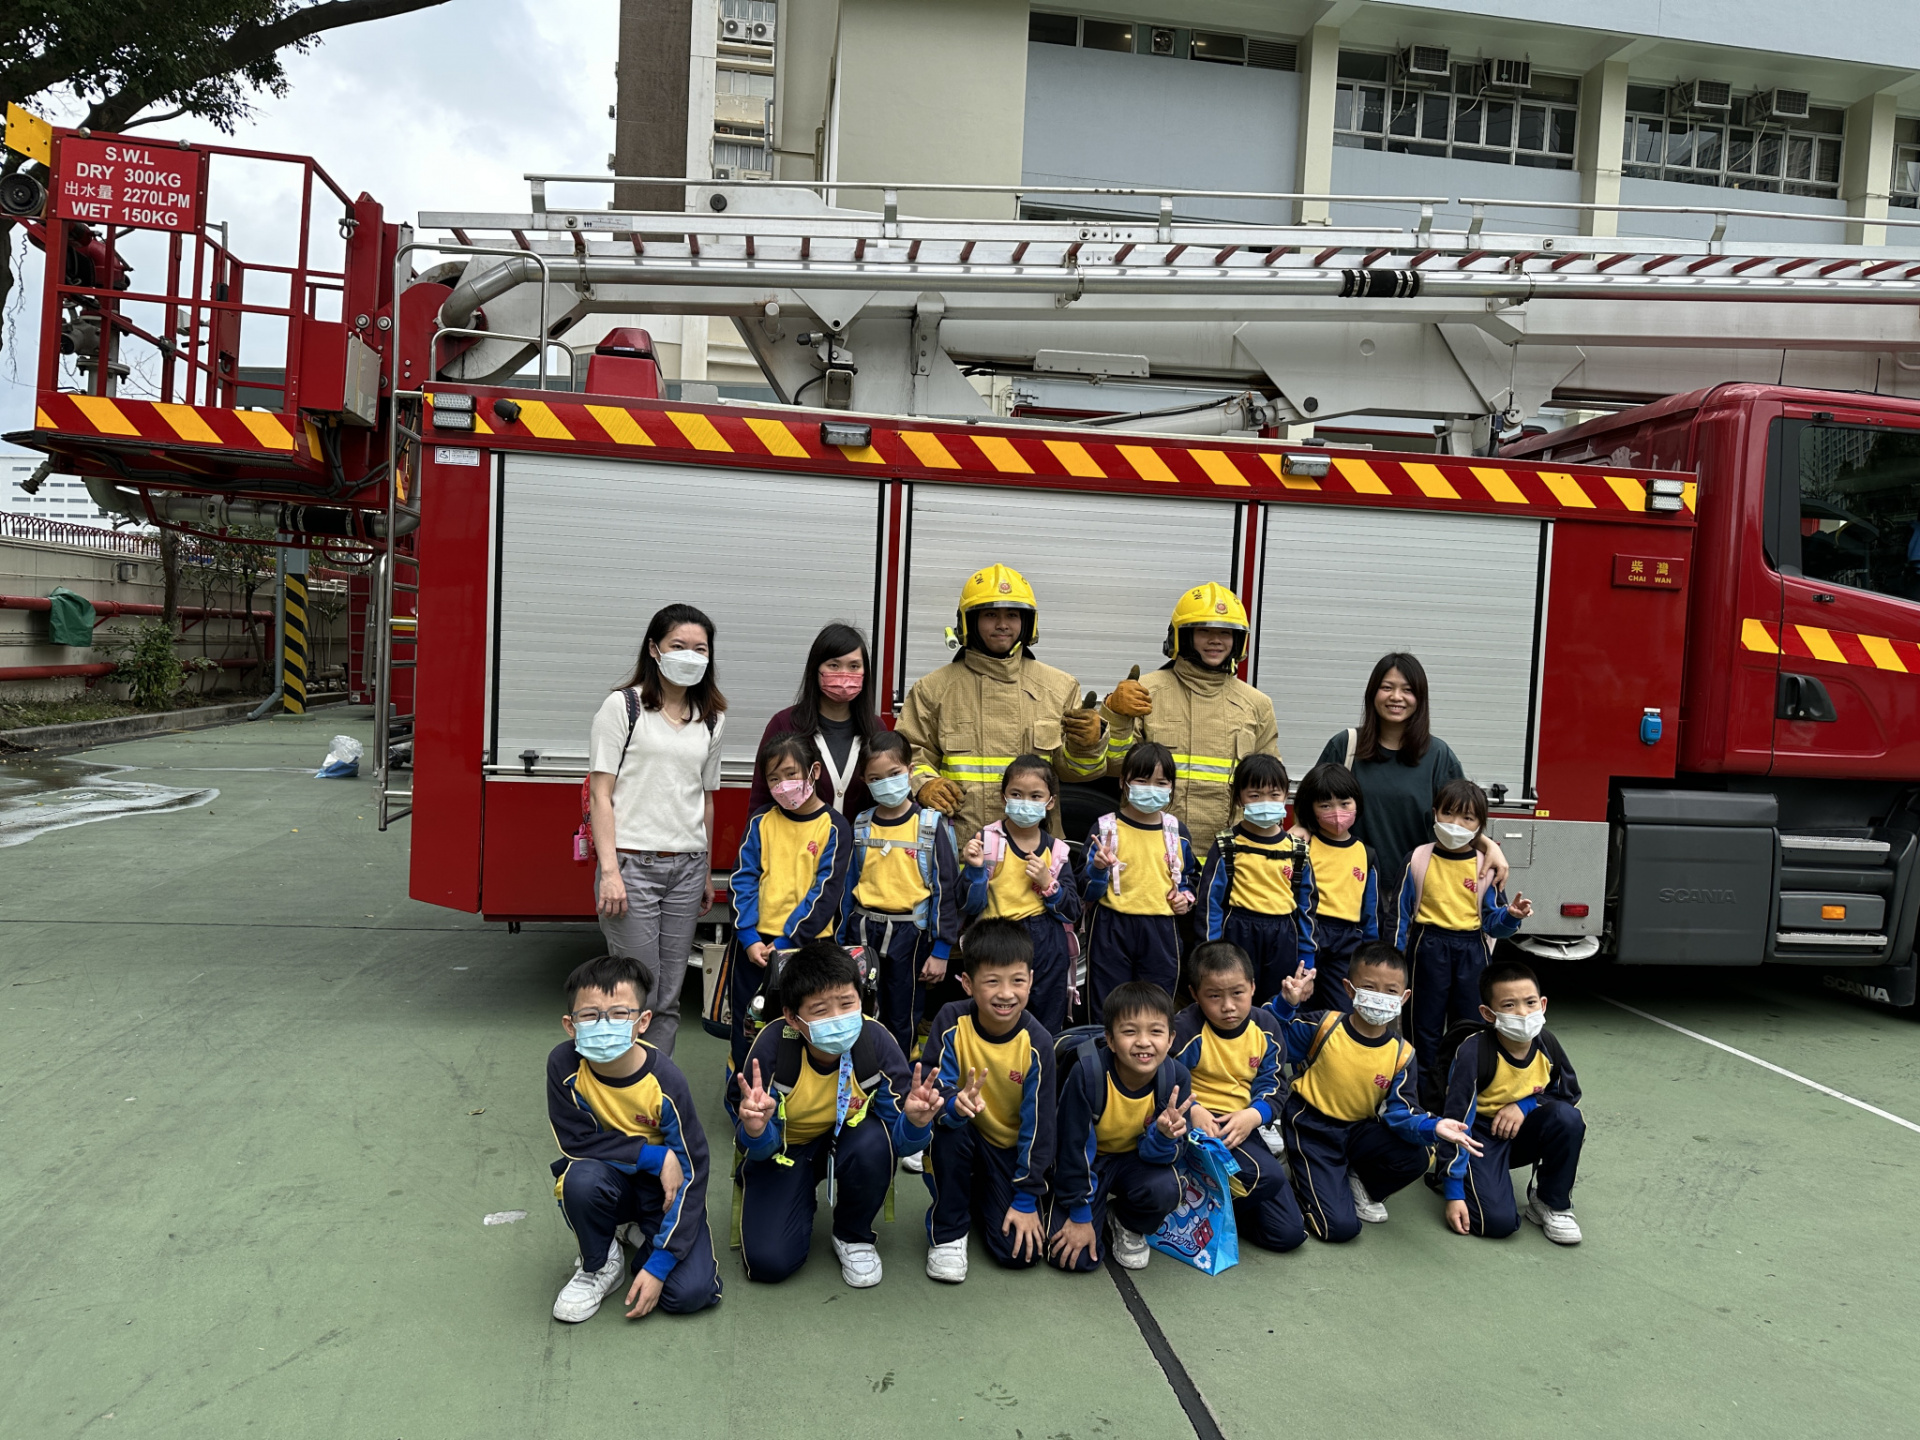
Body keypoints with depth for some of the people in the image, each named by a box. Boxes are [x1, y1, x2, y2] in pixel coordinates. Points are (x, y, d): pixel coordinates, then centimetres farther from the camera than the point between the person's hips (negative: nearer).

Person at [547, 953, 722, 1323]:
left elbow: (691, 1173, -20)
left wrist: (657, 1266, -21)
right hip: (610, 1181, 1)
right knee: (582, 1177, -35)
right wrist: (657, 1156, -25)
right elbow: (577, 1142, -19)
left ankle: (641, 1233, 15)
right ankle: (598, 1265, -3)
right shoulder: (564, 1065, -21)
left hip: (664, 1187, -1)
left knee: (690, 1293, -18)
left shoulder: (665, 1082, -25)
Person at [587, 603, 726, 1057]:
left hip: (687, 867, 5)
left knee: (670, 999, 8)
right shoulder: (622, 706, -3)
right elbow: (600, 794, -6)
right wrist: (609, 870, -14)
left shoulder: (711, 719, 12)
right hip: (632, 864, -5)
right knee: (638, 995, -3)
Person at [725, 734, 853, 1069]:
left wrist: (788, 941, -14)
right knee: (746, 1028, 11)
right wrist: (749, 938, -11)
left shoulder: (834, 827, -3)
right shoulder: (761, 822, 6)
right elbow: (744, 880, 1)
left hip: (805, 944, -3)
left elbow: (826, 891, -8)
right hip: (755, 944, 3)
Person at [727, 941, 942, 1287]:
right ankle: (803, 1203, 18)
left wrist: (914, 1122, -44)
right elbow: (760, 1149, -19)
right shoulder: (772, 1047, -29)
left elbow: (900, 1139, -20)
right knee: (769, 1262, -18)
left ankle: (854, 1235, -2)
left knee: (873, 1143, -34)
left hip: (846, 1138, 1)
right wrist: (756, 1130, -43)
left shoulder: (876, 1041, -27)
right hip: (784, 1147, -1)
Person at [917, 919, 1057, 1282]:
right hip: (962, 1141, 0)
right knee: (947, 1126, -35)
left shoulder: (1037, 1043, -20)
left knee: (1021, 1252, -14)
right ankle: (947, 1231, -11)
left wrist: (1026, 1199, -12)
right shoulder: (951, 1021, -21)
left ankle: (981, 1197, 20)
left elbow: (1037, 1123, -14)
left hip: (1011, 1149, 0)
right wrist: (955, 1104, -45)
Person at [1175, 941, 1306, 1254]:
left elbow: (1270, 1088, 2)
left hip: (1242, 1126, 6)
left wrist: (1254, 1115, -19)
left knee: (1289, 1234, 0)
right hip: (1200, 1123, -6)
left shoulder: (1265, 1025, 0)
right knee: (1267, 1175, -32)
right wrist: (1192, 1110, -32)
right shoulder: (1185, 1028, -16)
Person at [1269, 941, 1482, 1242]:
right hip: (1312, 1130, -5)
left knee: (1414, 1158, -23)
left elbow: (1401, 1113, -11)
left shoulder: (1402, 1055, -5)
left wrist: (1432, 1126, -32)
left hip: (1358, 1130, 5)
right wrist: (1285, 1003, -29)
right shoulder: (1323, 1027, -15)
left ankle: (1359, 1186, 8)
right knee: (1340, 1227, -18)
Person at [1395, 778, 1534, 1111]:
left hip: (1472, 951, 1)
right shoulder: (1418, 860, -1)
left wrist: (1511, 915, -19)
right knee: (1427, 1028, 6)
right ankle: (1429, 1102, 16)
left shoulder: (1485, 867, 3)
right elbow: (1402, 912, 1)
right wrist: (1396, 959, -2)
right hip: (1429, 949, -1)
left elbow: (1491, 921, 2)